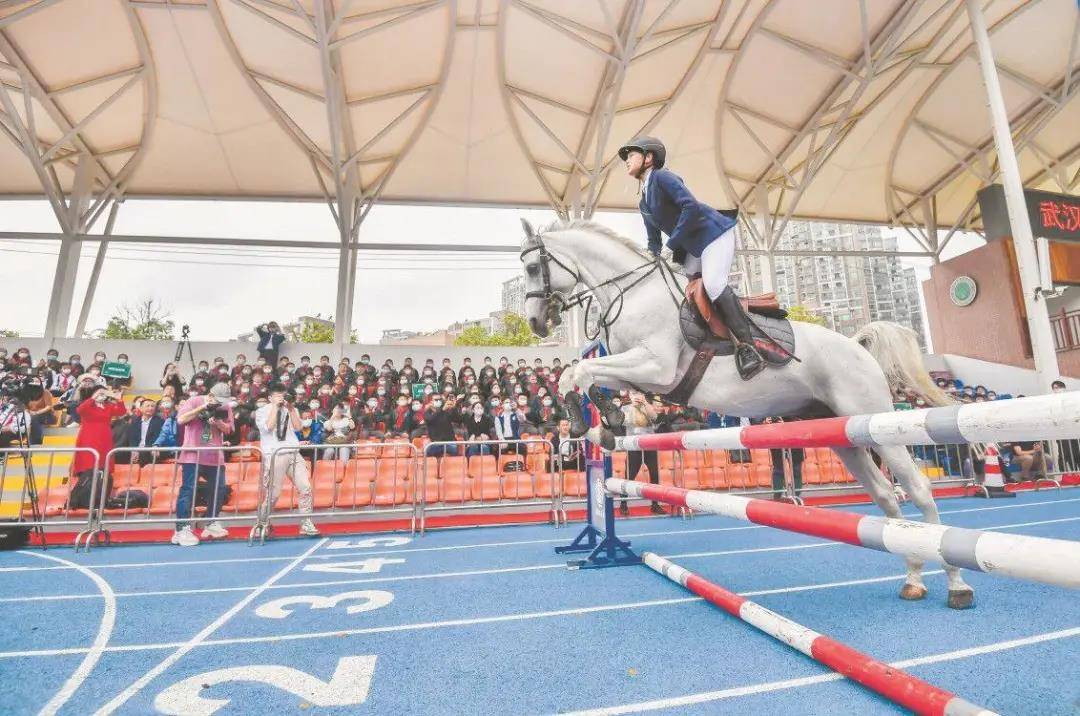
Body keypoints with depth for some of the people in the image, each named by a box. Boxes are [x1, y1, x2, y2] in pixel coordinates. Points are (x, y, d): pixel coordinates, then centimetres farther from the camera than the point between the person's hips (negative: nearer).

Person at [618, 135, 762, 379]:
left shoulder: (662, 176, -12)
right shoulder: (644, 204, 14)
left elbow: (691, 207, -25)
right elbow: (654, 242, 19)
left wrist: (671, 244, -22)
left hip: (715, 233, -10)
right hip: (693, 247, 10)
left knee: (713, 283, -27)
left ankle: (747, 346, -23)